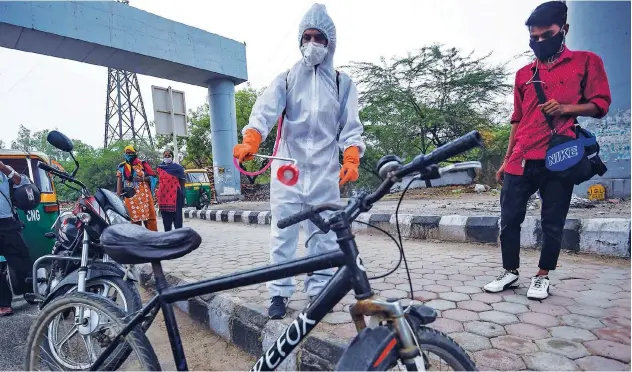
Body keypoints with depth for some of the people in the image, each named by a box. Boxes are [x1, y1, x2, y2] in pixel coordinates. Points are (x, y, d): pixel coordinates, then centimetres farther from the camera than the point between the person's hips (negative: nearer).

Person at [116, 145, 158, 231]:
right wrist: (118, 196, 4)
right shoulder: (122, 167, 14)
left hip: (144, 195, -1)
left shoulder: (143, 164, 8)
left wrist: (143, 179, -14)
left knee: (149, 217, -3)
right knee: (134, 218, 3)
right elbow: (119, 182, 11)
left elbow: (152, 177, 5)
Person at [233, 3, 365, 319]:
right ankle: (280, 292, 12)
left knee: (324, 233, 4)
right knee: (283, 232, 1)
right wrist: (249, 142, -26)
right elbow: (265, 111, -7)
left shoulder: (343, 83, 13)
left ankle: (320, 290, 17)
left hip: (325, 169, 1)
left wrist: (351, 160, -12)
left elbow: (350, 127, 6)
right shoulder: (285, 79, 10)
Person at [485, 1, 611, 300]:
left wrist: (564, 108, -14)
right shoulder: (524, 73, 17)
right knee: (509, 219, 3)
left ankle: (542, 277, 21)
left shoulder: (586, 61, 9)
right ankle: (510, 272, 18)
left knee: (552, 224, 4)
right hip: (521, 161, 3)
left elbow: (600, 104, 5)